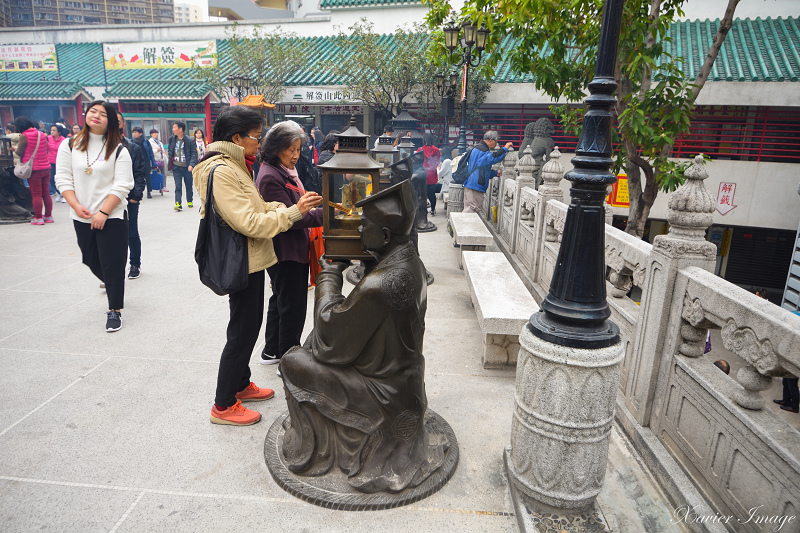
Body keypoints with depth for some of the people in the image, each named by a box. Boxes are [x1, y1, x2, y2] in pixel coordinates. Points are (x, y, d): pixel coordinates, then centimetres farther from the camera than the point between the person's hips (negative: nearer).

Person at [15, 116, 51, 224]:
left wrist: (15, 147, 14)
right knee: (46, 193, 11)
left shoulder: (24, 136, -10)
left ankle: (38, 218, 4)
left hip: (34, 169, -5)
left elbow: (20, 153, -6)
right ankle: (48, 216, 16)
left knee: (36, 195, 1)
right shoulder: (42, 134, 7)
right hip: (46, 167, 5)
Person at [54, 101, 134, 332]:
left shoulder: (118, 150, -4)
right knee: (91, 259, 17)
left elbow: (122, 186, -9)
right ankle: (111, 285, 46)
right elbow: (63, 179, 3)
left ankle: (114, 310, 8)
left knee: (112, 263, -3)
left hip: (112, 217, -4)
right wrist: (76, 206, -10)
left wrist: (103, 212, -15)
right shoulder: (69, 146, 5)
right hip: (81, 218, 4)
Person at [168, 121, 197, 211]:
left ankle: (189, 201, 31)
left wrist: (191, 165, -20)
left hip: (187, 167, -2)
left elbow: (194, 154, -8)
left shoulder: (190, 141, -8)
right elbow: (169, 151, 19)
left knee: (189, 185, 11)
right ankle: (178, 203, -11)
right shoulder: (172, 139, 6)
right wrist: (170, 162, 12)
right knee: (178, 185, -7)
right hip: (176, 167, 2)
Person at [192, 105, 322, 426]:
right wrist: (293, 212, -23)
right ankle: (223, 406, 14)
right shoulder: (220, 172, -21)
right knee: (243, 331, -1)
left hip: (250, 260, 11)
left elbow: (255, 207, 15)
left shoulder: (233, 166, 12)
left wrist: (292, 206, 2)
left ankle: (241, 385, 37)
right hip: (243, 263, -11)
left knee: (249, 324, 20)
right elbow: (249, 222, -26)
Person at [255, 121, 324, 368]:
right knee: (292, 307, -2)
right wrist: (324, 213, -24)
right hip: (286, 253, -10)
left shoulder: (286, 171, 12)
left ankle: (272, 351, 37)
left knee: (280, 300, 20)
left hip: (294, 248, 10)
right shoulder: (270, 176, -18)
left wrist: (314, 207, 4)